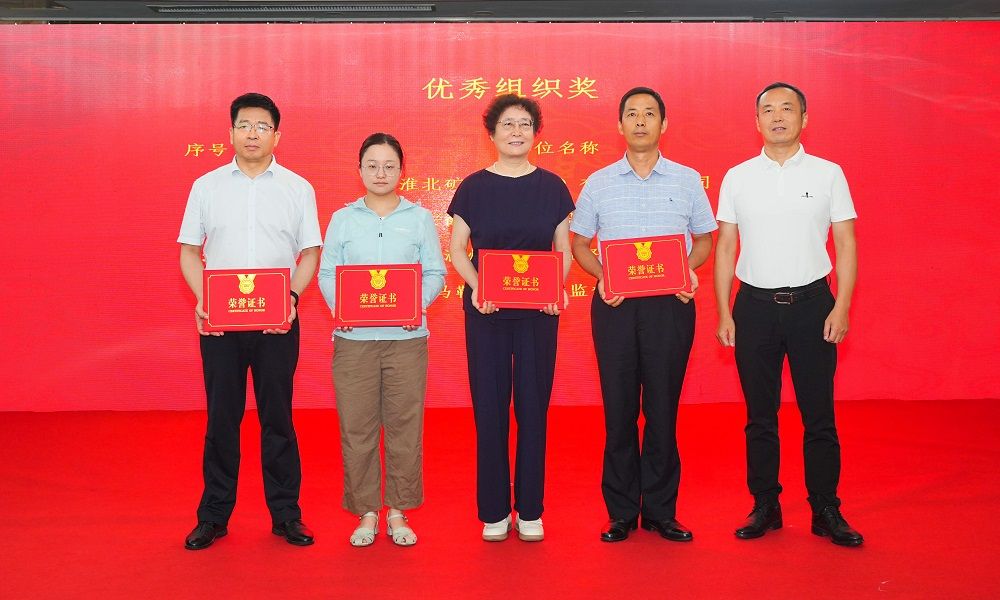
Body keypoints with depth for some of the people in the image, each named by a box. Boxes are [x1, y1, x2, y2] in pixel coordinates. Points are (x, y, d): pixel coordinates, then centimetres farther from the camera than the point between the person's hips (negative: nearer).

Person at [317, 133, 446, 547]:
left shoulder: (419, 217, 7)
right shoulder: (343, 219, 8)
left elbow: (435, 273, 4)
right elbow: (327, 273, 4)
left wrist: (418, 304, -14)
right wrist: (338, 306, -14)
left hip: (406, 338, 0)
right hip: (354, 338, 1)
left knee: (404, 426, 3)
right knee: (357, 427, 3)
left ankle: (398, 513, 17)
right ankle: (366, 513, 17)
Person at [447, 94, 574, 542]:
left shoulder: (552, 186, 5)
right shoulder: (474, 187, 3)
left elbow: (564, 250, 7)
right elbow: (457, 249, 3)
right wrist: (476, 286, -15)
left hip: (539, 310, 1)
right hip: (486, 310, 0)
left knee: (533, 406, 5)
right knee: (489, 408, 3)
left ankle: (530, 511, 16)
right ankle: (494, 511, 15)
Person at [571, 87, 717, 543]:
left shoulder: (687, 180, 7)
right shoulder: (598, 183, 7)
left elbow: (704, 239, 13)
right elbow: (579, 243, 12)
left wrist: (689, 268, -8)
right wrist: (601, 275, -7)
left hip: (670, 304, 0)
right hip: (615, 304, 0)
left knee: (663, 407, 3)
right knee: (619, 408, 4)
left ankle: (660, 510, 15)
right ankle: (621, 513, 14)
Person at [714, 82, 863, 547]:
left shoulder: (828, 174, 3)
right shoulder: (737, 177, 5)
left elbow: (846, 242, 3)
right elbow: (725, 247, 7)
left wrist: (842, 306, -6)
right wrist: (724, 312, 1)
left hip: (811, 303, -1)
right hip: (755, 304, 1)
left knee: (818, 414, 3)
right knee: (759, 415, 8)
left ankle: (826, 511, 14)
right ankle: (765, 507, 19)